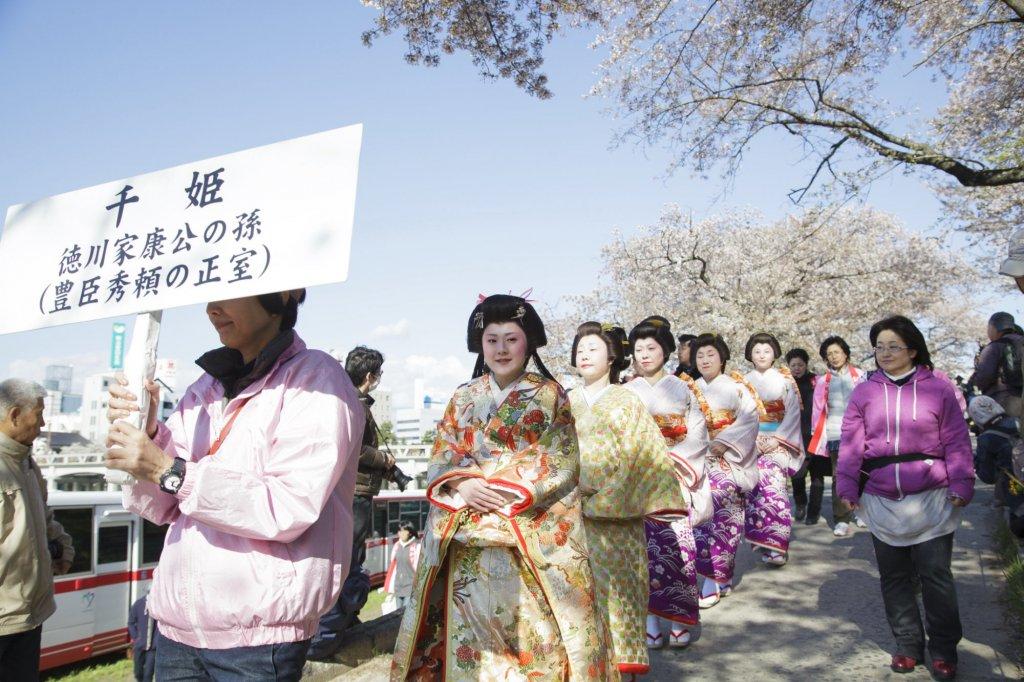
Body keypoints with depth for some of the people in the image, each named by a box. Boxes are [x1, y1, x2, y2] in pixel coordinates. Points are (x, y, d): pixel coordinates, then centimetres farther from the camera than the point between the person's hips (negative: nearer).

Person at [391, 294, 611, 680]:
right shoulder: (463, 398, 11)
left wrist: (504, 488, -15)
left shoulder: (551, 394, 2)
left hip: (533, 531, -3)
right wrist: (463, 485, -14)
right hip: (469, 535, 3)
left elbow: (560, 459, -5)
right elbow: (441, 457, 8)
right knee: (471, 621, 4)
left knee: (532, 624, -5)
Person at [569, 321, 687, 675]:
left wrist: (608, 497, -13)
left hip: (615, 515, -2)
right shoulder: (568, 402, 12)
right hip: (574, 509, 3)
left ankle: (620, 655, 12)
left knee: (614, 579, -1)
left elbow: (639, 454, -4)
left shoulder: (626, 401, 4)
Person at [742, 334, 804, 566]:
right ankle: (765, 546, 0)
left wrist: (776, 439, -9)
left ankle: (777, 544, -10)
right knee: (757, 489, -9)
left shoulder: (785, 380, 6)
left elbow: (793, 414, 1)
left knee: (773, 487, -16)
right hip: (751, 443, 1)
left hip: (779, 442, -1)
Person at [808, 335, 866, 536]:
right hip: (835, 434, 0)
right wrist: (817, 434, 3)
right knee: (838, 476, -3)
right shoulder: (824, 381, 9)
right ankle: (841, 520, 0)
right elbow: (818, 409, 9)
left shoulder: (859, 376, 7)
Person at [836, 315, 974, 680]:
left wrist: (961, 484, -7)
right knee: (894, 577, 11)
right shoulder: (864, 392, 3)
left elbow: (956, 440, -2)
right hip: (882, 502, 2)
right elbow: (851, 443, 1)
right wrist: (848, 486, -4)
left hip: (931, 500, -2)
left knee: (936, 574, 5)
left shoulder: (938, 388, -1)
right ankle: (907, 644, 26)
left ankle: (943, 648, 22)